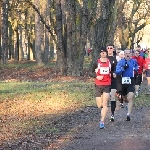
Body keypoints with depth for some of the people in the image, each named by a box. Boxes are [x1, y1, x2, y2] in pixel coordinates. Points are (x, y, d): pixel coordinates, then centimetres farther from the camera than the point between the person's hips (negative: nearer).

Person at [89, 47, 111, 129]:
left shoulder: (109, 62, 5)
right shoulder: (97, 62, 0)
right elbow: (91, 73, 4)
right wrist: (96, 76, -13)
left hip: (107, 85, 0)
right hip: (98, 85, 0)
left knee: (104, 103, -14)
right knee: (99, 105, 5)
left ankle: (102, 121, -14)